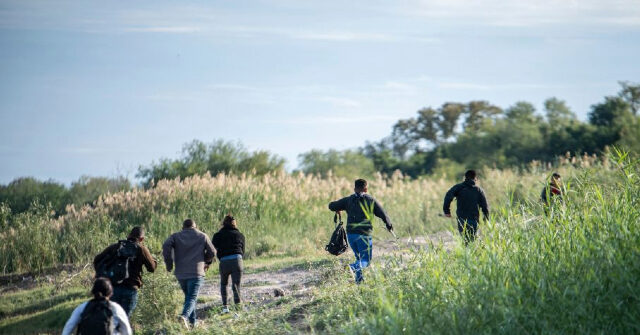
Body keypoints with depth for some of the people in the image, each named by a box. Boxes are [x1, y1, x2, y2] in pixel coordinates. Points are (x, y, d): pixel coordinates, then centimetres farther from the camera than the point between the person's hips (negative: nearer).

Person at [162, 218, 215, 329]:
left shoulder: (176, 236, 10)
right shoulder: (202, 236, 9)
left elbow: (166, 246, -9)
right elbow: (212, 252, 10)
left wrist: (169, 263, -2)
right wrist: (206, 262, 30)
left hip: (180, 273, 3)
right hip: (196, 273, -3)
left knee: (188, 296, 19)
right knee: (192, 298, -8)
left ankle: (193, 322, 19)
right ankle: (184, 316, -33)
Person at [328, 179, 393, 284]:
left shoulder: (348, 200, 9)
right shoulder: (371, 200, 5)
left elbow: (331, 206, 7)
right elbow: (383, 214, 9)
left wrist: (337, 210, 29)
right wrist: (389, 225, 27)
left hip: (350, 234, 3)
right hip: (364, 234, -3)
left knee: (359, 257, 22)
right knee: (366, 260, 1)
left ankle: (359, 278, 10)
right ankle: (354, 267, -29)